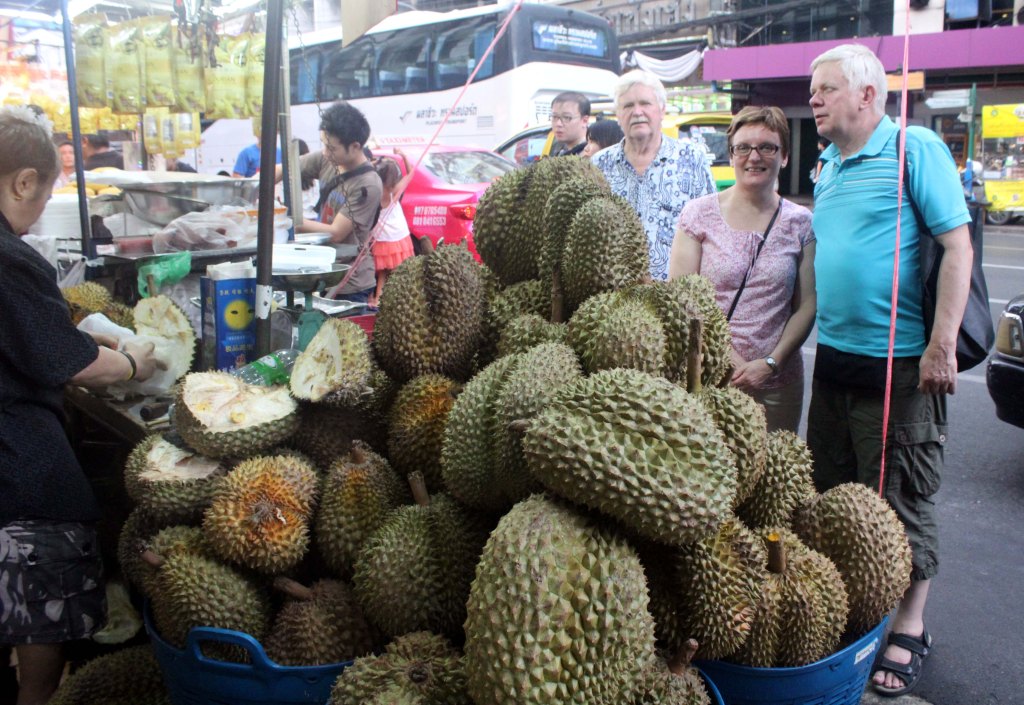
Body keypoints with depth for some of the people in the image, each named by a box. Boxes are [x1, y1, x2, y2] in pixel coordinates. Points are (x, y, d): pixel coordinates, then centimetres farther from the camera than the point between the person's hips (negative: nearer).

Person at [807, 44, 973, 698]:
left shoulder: (916, 149, -8)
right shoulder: (828, 167, 14)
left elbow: (957, 245, -13)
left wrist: (942, 344, -19)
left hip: (900, 362, -8)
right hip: (833, 359, 8)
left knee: (903, 504, 3)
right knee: (828, 495, 15)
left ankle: (908, 632, 20)